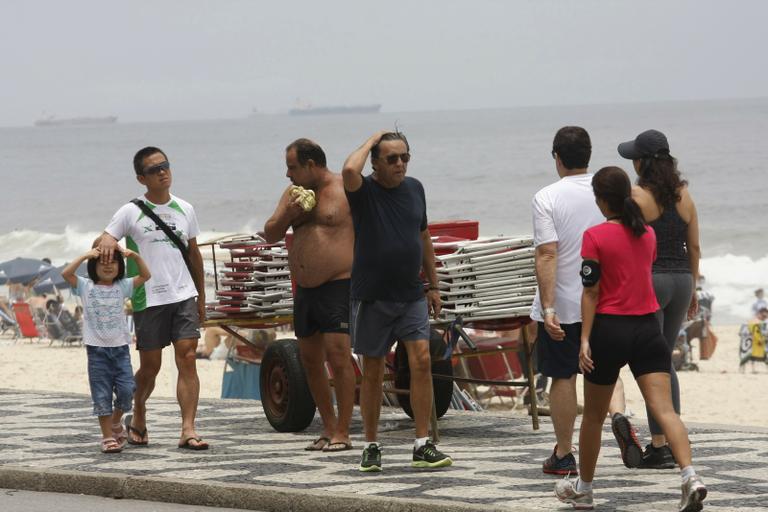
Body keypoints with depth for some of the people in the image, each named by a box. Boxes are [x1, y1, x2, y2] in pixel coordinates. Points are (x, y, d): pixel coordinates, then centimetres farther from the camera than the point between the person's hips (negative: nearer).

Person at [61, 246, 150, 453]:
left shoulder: (122, 286, 8)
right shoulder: (86, 286, 1)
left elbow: (145, 275, 5)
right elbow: (66, 273, -13)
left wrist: (135, 256, -8)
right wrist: (85, 256, -19)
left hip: (120, 346, 2)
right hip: (97, 349, -2)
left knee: (126, 390, -4)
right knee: (102, 395, -1)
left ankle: (116, 422, 23)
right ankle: (108, 436, 6)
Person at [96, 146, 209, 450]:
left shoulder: (185, 210, 10)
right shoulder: (131, 212, 0)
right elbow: (103, 242, -1)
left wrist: (201, 296, 21)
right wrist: (106, 242, -26)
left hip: (183, 295, 2)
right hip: (148, 298, -2)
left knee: (187, 359, -10)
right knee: (150, 366, 5)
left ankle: (188, 430, -14)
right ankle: (138, 418, 31)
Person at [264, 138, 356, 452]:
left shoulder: (346, 191, -7)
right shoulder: (294, 193, 13)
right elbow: (270, 235, 13)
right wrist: (287, 215, -6)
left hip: (338, 285, -8)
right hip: (304, 289, 8)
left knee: (338, 356, -13)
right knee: (309, 359, 10)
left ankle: (342, 433, -10)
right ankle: (329, 428, 20)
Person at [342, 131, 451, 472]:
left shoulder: (414, 189, 8)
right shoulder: (364, 192, -7)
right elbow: (350, 170, -31)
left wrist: (433, 286, 17)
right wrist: (371, 141, -14)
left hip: (411, 296, 3)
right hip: (372, 298, -3)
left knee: (422, 360, -9)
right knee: (372, 371, 5)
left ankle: (423, 446, -7)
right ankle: (371, 447, 16)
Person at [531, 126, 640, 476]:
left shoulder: (547, 198, -12)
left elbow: (547, 254, -18)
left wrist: (547, 308, -20)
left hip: (563, 304, -3)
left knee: (562, 377, 6)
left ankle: (563, 455, 12)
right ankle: (618, 415, -12)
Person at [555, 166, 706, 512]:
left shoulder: (595, 236, -8)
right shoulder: (648, 234, 8)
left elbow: (591, 292, -10)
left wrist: (585, 339, -10)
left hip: (609, 328, -4)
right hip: (648, 328, 4)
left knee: (594, 415, 13)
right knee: (664, 409, -7)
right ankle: (690, 476, -28)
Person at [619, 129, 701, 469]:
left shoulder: (636, 196, -11)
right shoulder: (684, 195, 7)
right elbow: (694, 246, 11)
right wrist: (692, 289, 19)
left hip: (647, 280, -6)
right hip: (680, 280, 6)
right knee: (665, 362, 17)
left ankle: (659, 447, -3)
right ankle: (672, 441, 16)